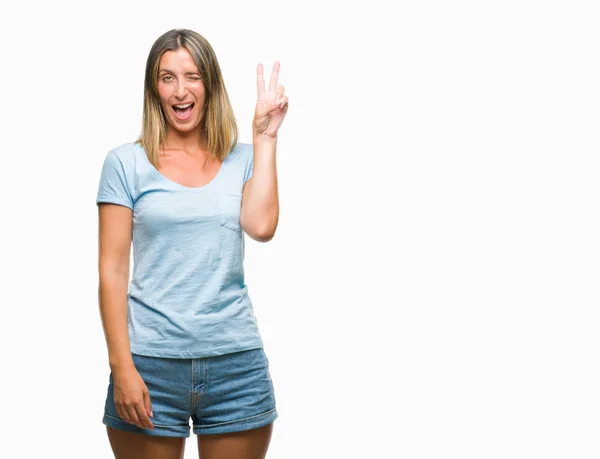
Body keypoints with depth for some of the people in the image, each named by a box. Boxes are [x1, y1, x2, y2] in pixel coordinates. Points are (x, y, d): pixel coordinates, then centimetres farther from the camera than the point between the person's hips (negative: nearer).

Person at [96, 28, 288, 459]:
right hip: (151, 361, -1)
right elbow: (112, 270, -1)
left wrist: (265, 136, -5)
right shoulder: (126, 163, 2)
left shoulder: (242, 159, 8)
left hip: (237, 360, 2)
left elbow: (261, 226, -11)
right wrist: (121, 367, -8)